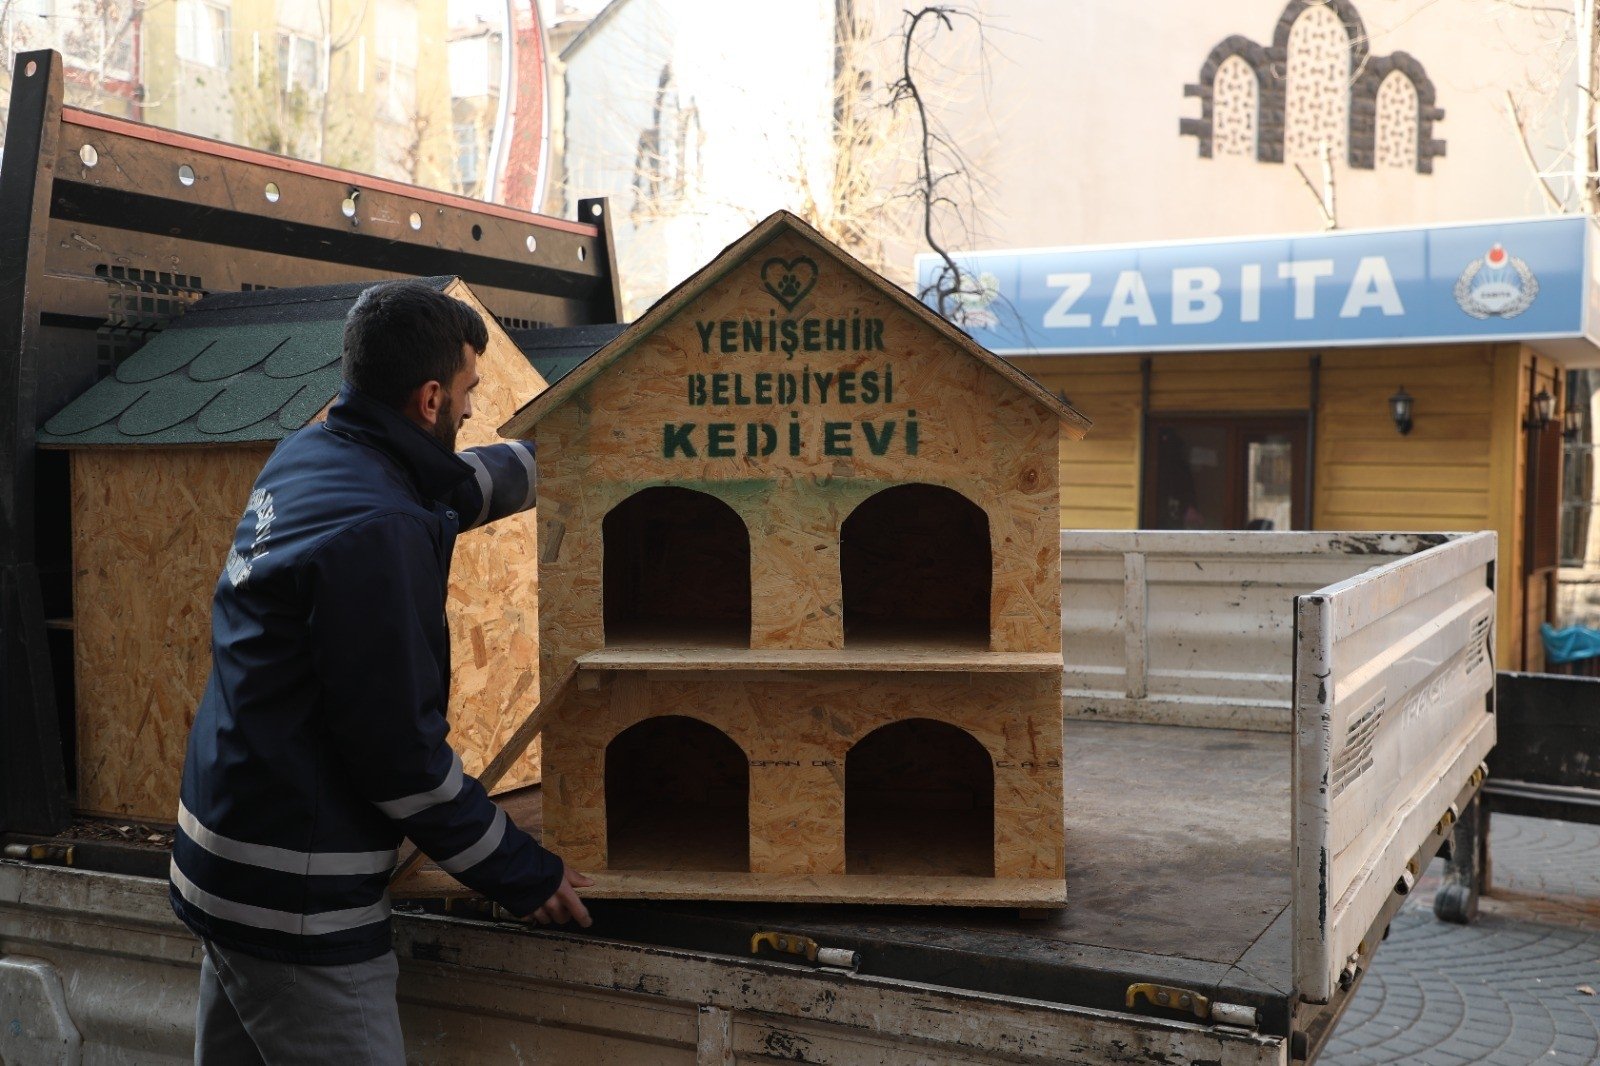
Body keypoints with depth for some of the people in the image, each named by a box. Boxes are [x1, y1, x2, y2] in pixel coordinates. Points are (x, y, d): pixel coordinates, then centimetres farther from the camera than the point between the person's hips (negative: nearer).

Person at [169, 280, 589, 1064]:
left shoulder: (303, 460, 4)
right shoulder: (377, 532, -24)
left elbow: (457, 482, 23)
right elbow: (403, 752, -21)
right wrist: (525, 877, -11)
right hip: (298, 908, -9)